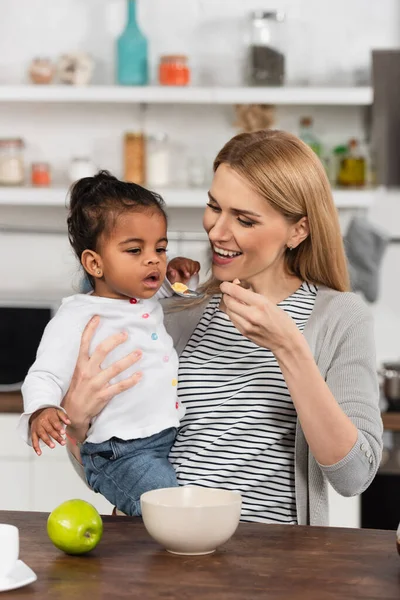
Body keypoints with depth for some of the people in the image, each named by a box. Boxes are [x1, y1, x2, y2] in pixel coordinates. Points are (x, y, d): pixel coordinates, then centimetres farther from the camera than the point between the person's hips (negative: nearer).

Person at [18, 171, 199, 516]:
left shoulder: (151, 303, 14)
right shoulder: (78, 319, -10)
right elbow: (45, 375, -13)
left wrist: (173, 272, 17)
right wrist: (41, 411, -35)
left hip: (176, 443, 8)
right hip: (123, 455, -8)